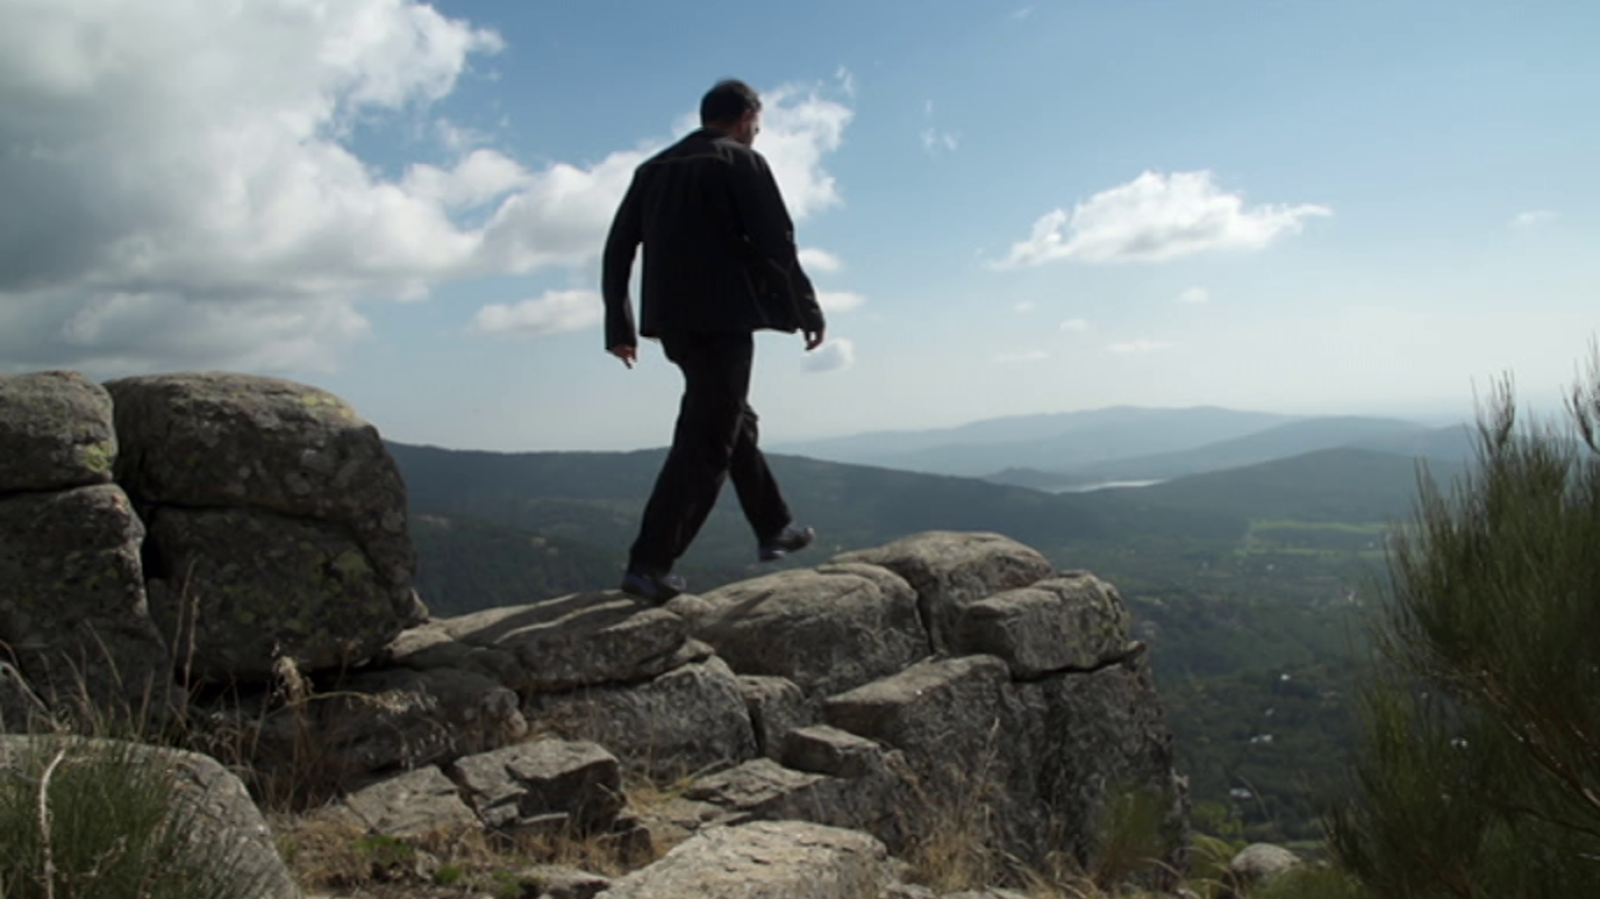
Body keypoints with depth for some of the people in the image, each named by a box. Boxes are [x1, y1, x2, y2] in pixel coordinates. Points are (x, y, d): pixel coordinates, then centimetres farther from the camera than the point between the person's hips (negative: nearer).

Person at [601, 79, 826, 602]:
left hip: (672, 322, 7)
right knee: (705, 442, -6)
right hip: (723, 318, -7)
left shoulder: (653, 168, 16)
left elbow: (617, 251, 12)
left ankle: (774, 530, 31)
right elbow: (776, 244, -10)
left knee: (734, 421, 21)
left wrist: (619, 327, 16)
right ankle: (648, 564, -11)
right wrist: (808, 312, -1)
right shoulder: (742, 162, -1)